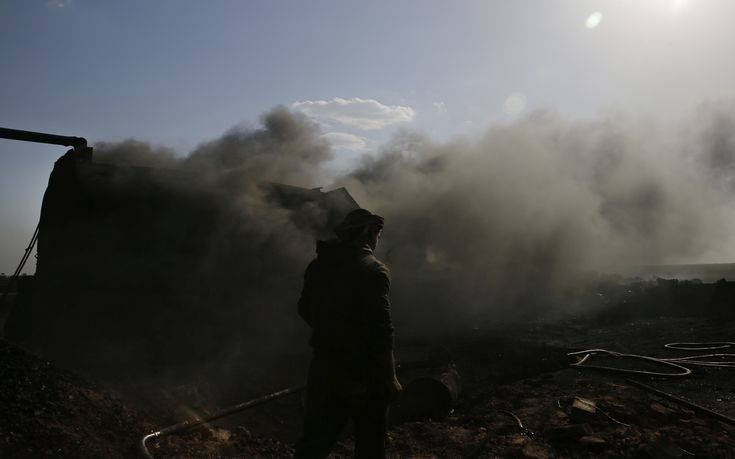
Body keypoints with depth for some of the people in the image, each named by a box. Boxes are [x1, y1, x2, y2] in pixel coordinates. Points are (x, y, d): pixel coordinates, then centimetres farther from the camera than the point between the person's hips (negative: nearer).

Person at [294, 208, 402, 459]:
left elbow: (305, 309, 14)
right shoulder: (373, 271, -16)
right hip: (363, 372, -5)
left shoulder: (319, 264, 4)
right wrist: (390, 378, -13)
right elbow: (381, 329, -19)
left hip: (324, 369, 6)